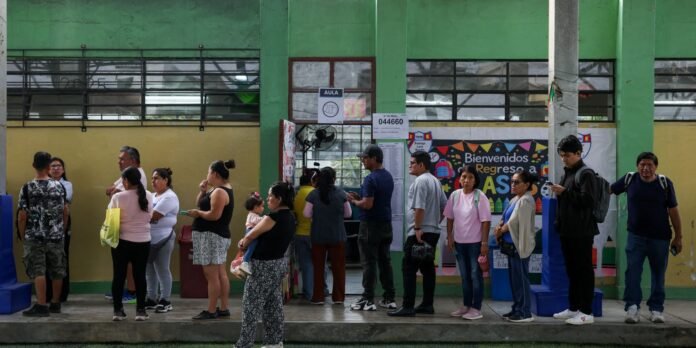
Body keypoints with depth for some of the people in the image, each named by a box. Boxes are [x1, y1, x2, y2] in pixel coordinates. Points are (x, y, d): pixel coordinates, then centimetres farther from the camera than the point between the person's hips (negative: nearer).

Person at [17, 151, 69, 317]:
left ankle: (42, 306, -1)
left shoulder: (27, 188, -8)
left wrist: (22, 236, 5)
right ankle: (55, 303, 21)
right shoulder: (59, 186, 0)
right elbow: (65, 212, 4)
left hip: (34, 237, -3)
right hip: (56, 236, 3)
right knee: (57, 271, 11)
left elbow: (22, 216, -8)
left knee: (38, 271, 1)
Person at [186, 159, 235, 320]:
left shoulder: (219, 192, -17)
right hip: (218, 236, 11)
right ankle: (224, 309, 16)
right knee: (221, 274, 11)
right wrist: (203, 191, 1)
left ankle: (211, 311, -4)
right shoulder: (222, 189, 15)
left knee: (211, 275, -7)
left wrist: (197, 213, -11)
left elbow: (214, 215, -26)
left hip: (211, 236, -11)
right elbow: (201, 203, 18)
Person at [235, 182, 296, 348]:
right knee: (273, 305, 16)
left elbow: (250, 236, -11)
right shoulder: (290, 217, 6)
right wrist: (247, 241, 2)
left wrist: (243, 244, 9)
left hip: (264, 266, -9)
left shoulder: (274, 217, -21)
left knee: (251, 306, 0)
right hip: (279, 263, 9)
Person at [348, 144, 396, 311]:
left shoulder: (371, 179, -17)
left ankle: (368, 300, 0)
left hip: (371, 225, -8)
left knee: (369, 263, -3)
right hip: (386, 224, 8)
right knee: (385, 261, 12)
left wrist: (354, 201, -5)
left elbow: (368, 204, -23)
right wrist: (359, 197, 14)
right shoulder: (388, 176, 12)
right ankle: (389, 298, 15)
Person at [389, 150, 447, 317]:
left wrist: (417, 228, -19)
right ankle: (427, 305, 14)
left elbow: (419, 208, -21)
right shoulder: (435, 181, 17)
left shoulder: (420, 181, -13)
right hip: (433, 231, 10)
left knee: (409, 268, -8)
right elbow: (444, 206, 20)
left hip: (419, 233, -10)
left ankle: (408, 307, -9)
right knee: (428, 268, 11)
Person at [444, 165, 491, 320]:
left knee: (475, 276, 2)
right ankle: (466, 306, 26)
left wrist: (484, 242, -15)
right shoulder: (455, 195, 2)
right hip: (459, 242, 5)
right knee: (465, 276, 15)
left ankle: (476, 308, 9)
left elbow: (486, 221, -12)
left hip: (475, 242, -5)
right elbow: (450, 217, 9)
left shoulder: (480, 196, -11)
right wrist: (449, 237, 6)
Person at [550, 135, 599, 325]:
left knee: (584, 270, -3)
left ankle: (586, 312, 2)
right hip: (567, 230, 8)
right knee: (572, 270, 13)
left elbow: (588, 200, -20)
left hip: (582, 231, -8)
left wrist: (565, 192, -22)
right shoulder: (566, 174, 16)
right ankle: (573, 308, 21)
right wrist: (559, 213, 13)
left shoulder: (586, 174, -9)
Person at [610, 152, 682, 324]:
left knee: (658, 274, 9)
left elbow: (673, 211, -3)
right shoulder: (629, 179, -3)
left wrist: (678, 237, -2)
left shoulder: (665, 183, -7)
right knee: (632, 272, -4)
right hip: (635, 236, 1)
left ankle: (656, 309, 19)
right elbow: (608, 190, 9)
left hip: (660, 237, 0)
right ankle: (632, 307, 0)